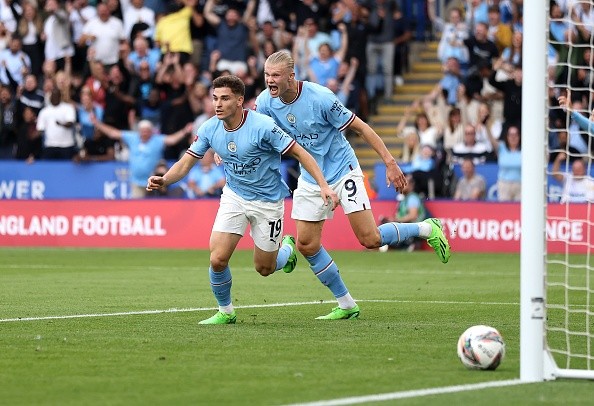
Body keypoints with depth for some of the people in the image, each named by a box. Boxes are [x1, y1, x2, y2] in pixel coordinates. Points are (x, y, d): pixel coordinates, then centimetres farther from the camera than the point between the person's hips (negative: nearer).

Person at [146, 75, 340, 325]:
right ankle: (225, 312, 12)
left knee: (264, 268, 7)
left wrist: (324, 186, -24)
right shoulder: (209, 129, -9)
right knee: (217, 259, -13)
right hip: (234, 196, 3)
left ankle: (288, 248, 42)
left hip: (268, 201, -3)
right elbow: (186, 163, -2)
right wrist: (163, 180, -23)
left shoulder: (262, 126, -24)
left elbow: (300, 153, -17)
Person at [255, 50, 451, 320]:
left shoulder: (320, 97, -24)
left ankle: (428, 229, 13)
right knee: (306, 245, -1)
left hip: (342, 170, -6)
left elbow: (359, 127, -15)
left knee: (370, 239, -13)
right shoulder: (265, 102, -9)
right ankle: (346, 305, 13)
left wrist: (389, 162, -17)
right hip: (310, 178, 6)